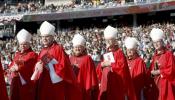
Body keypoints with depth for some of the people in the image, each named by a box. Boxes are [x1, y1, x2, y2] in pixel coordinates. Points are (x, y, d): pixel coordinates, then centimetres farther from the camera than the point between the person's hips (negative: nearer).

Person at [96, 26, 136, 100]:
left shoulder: (119, 53, -4)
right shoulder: (106, 54, 17)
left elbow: (122, 66, -18)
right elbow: (99, 70, 17)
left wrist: (110, 64, -15)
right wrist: (102, 65, -3)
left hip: (116, 85, -7)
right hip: (105, 85, 7)